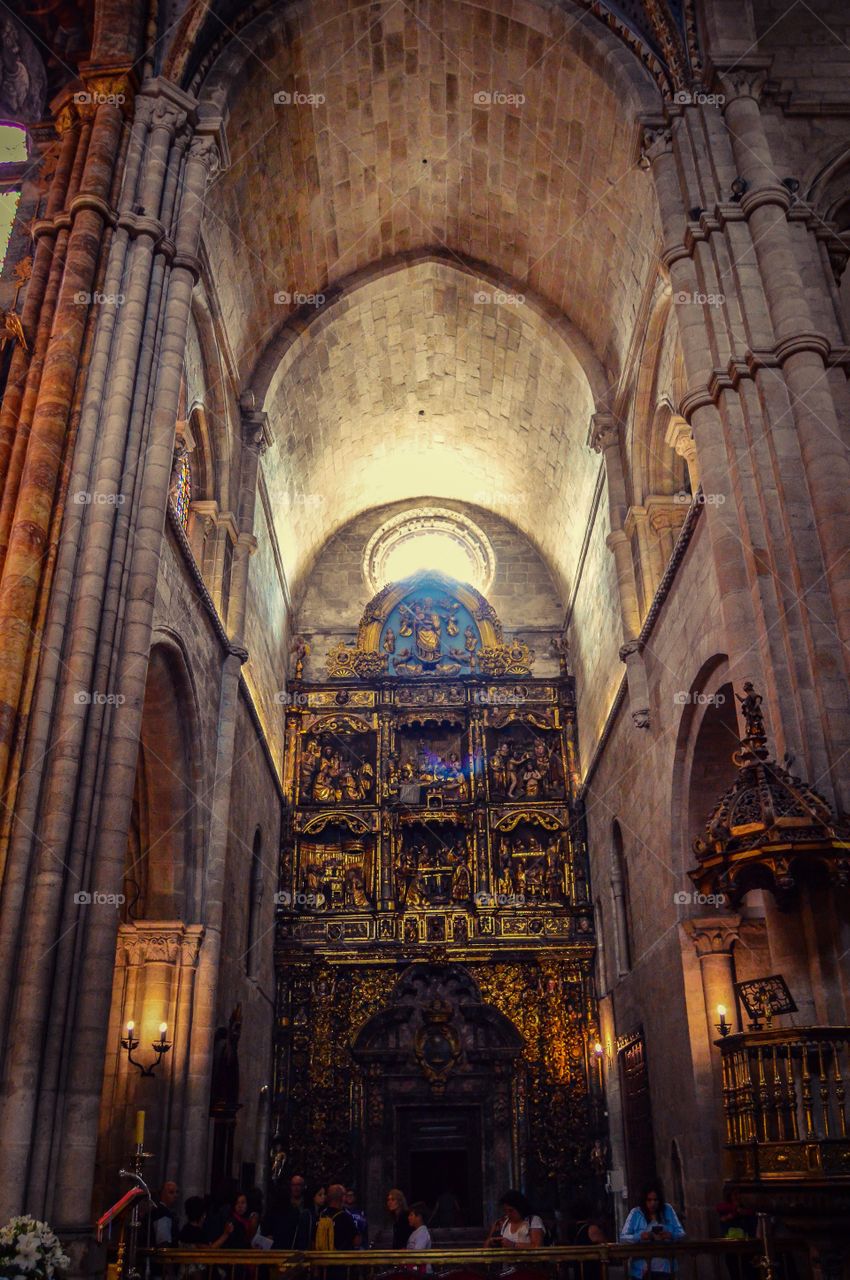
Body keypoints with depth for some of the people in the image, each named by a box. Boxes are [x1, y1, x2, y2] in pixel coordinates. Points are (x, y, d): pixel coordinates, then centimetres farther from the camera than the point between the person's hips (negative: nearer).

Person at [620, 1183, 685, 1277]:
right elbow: (623, 1237, -6)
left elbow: (681, 1233, 5)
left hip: (665, 1268, 2)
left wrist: (671, 1235, -17)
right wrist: (639, 1237, -24)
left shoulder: (668, 1210, 5)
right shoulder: (636, 1213, -3)